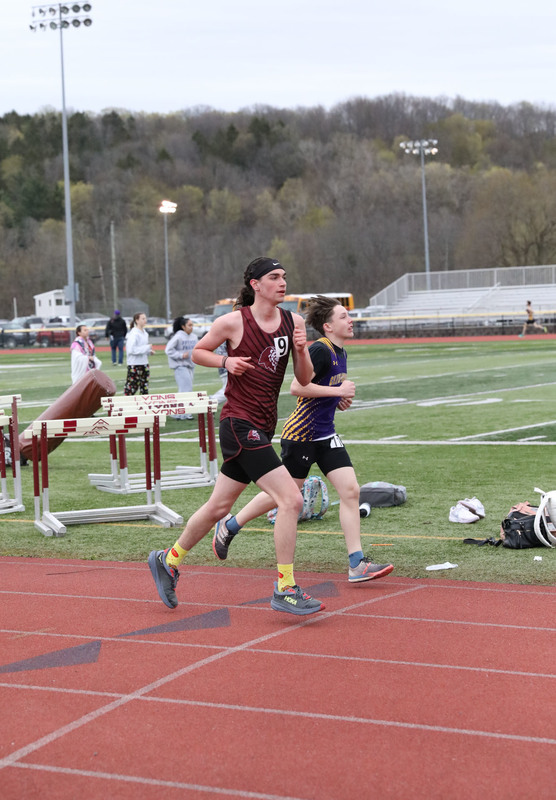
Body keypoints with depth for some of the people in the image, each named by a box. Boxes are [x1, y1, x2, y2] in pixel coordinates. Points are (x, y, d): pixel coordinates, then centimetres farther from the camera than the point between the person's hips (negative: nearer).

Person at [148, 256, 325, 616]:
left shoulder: (293, 321, 6)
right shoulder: (233, 322, -8)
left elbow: (305, 379, 8)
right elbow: (197, 352, 7)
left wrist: (302, 349, -10)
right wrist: (226, 361, -10)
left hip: (263, 426, 7)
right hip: (239, 424, -7)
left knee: (220, 506, 17)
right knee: (291, 499, -16)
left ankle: (168, 561, 36)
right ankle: (285, 590, -10)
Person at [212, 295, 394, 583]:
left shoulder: (340, 353, 12)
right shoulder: (320, 350, -17)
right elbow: (297, 387, -25)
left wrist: (340, 399, 9)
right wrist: (337, 391, -19)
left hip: (325, 435, 8)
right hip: (301, 433, -8)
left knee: (350, 490, -5)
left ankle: (356, 564, -5)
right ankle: (228, 526, 26)